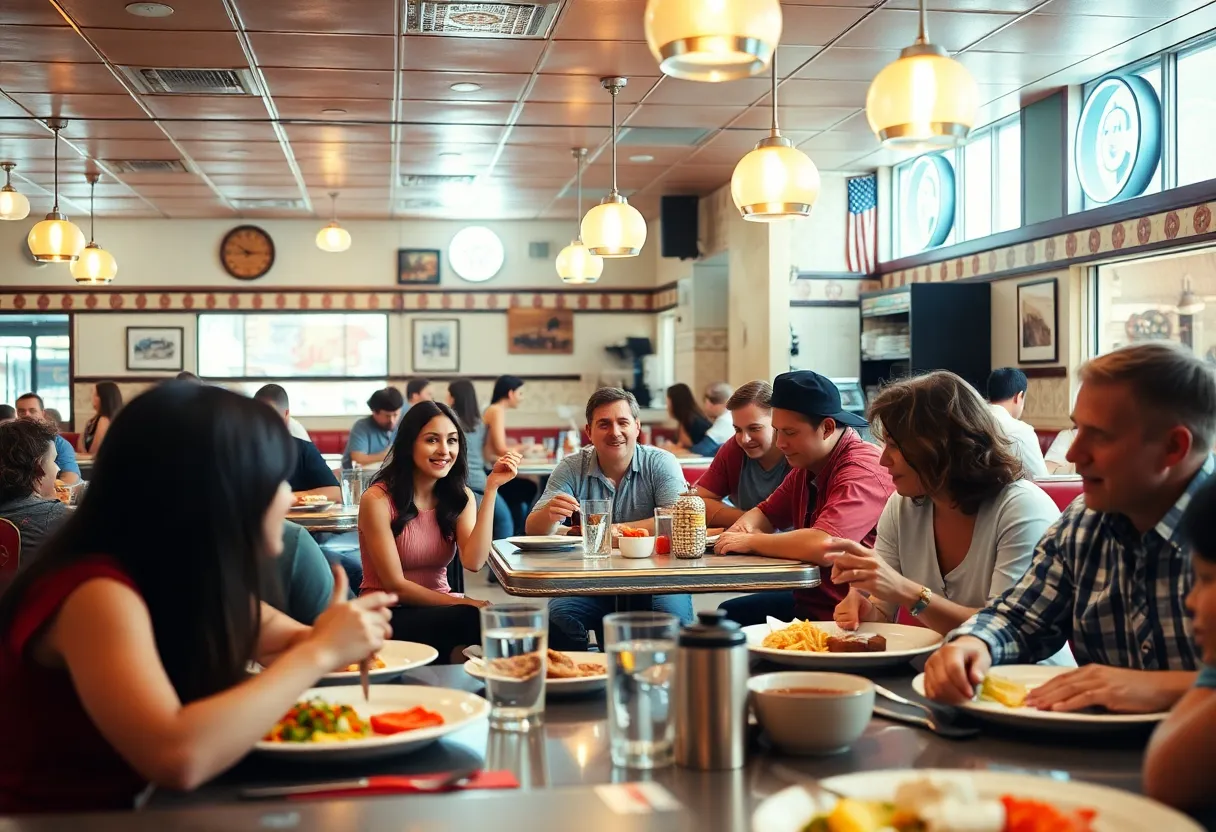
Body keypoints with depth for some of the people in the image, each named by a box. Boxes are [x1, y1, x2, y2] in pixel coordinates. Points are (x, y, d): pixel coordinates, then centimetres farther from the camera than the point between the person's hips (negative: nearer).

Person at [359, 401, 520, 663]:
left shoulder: (460, 496, 5)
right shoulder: (378, 499, -12)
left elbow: (473, 562, -14)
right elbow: (395, 586, -12)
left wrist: (491, 489, -16)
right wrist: (462, 603, -13)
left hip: (439, 610, 5)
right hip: (389, 616, -5)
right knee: (476, 618, -31)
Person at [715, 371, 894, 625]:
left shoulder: (863, 471, -22)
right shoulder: (806, 467, 9)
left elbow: (821, 546, -36)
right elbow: (766, 513, 23)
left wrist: (750, 542, -20)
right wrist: (743, 527, -3)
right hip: (807, 601, 10)